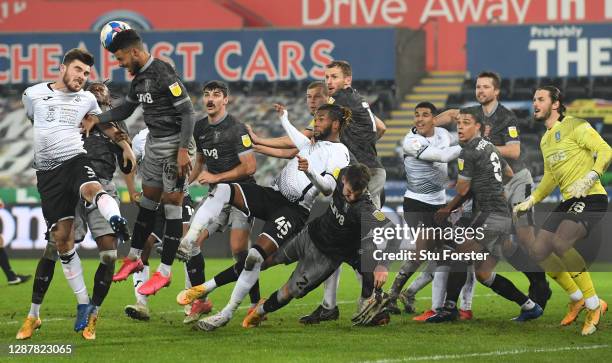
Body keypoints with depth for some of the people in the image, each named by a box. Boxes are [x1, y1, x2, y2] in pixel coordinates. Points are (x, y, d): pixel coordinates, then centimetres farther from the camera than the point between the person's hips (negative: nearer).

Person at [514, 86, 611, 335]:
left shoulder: (574, 126, -6)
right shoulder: (545, 141, 20)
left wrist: (589, 178, -29)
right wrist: (530, 201, 25)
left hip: (591, 199, -9)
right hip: (568, 202, 9)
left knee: (560, 244, -29)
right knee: (539, 252, -1)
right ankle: (577, 299, 14)